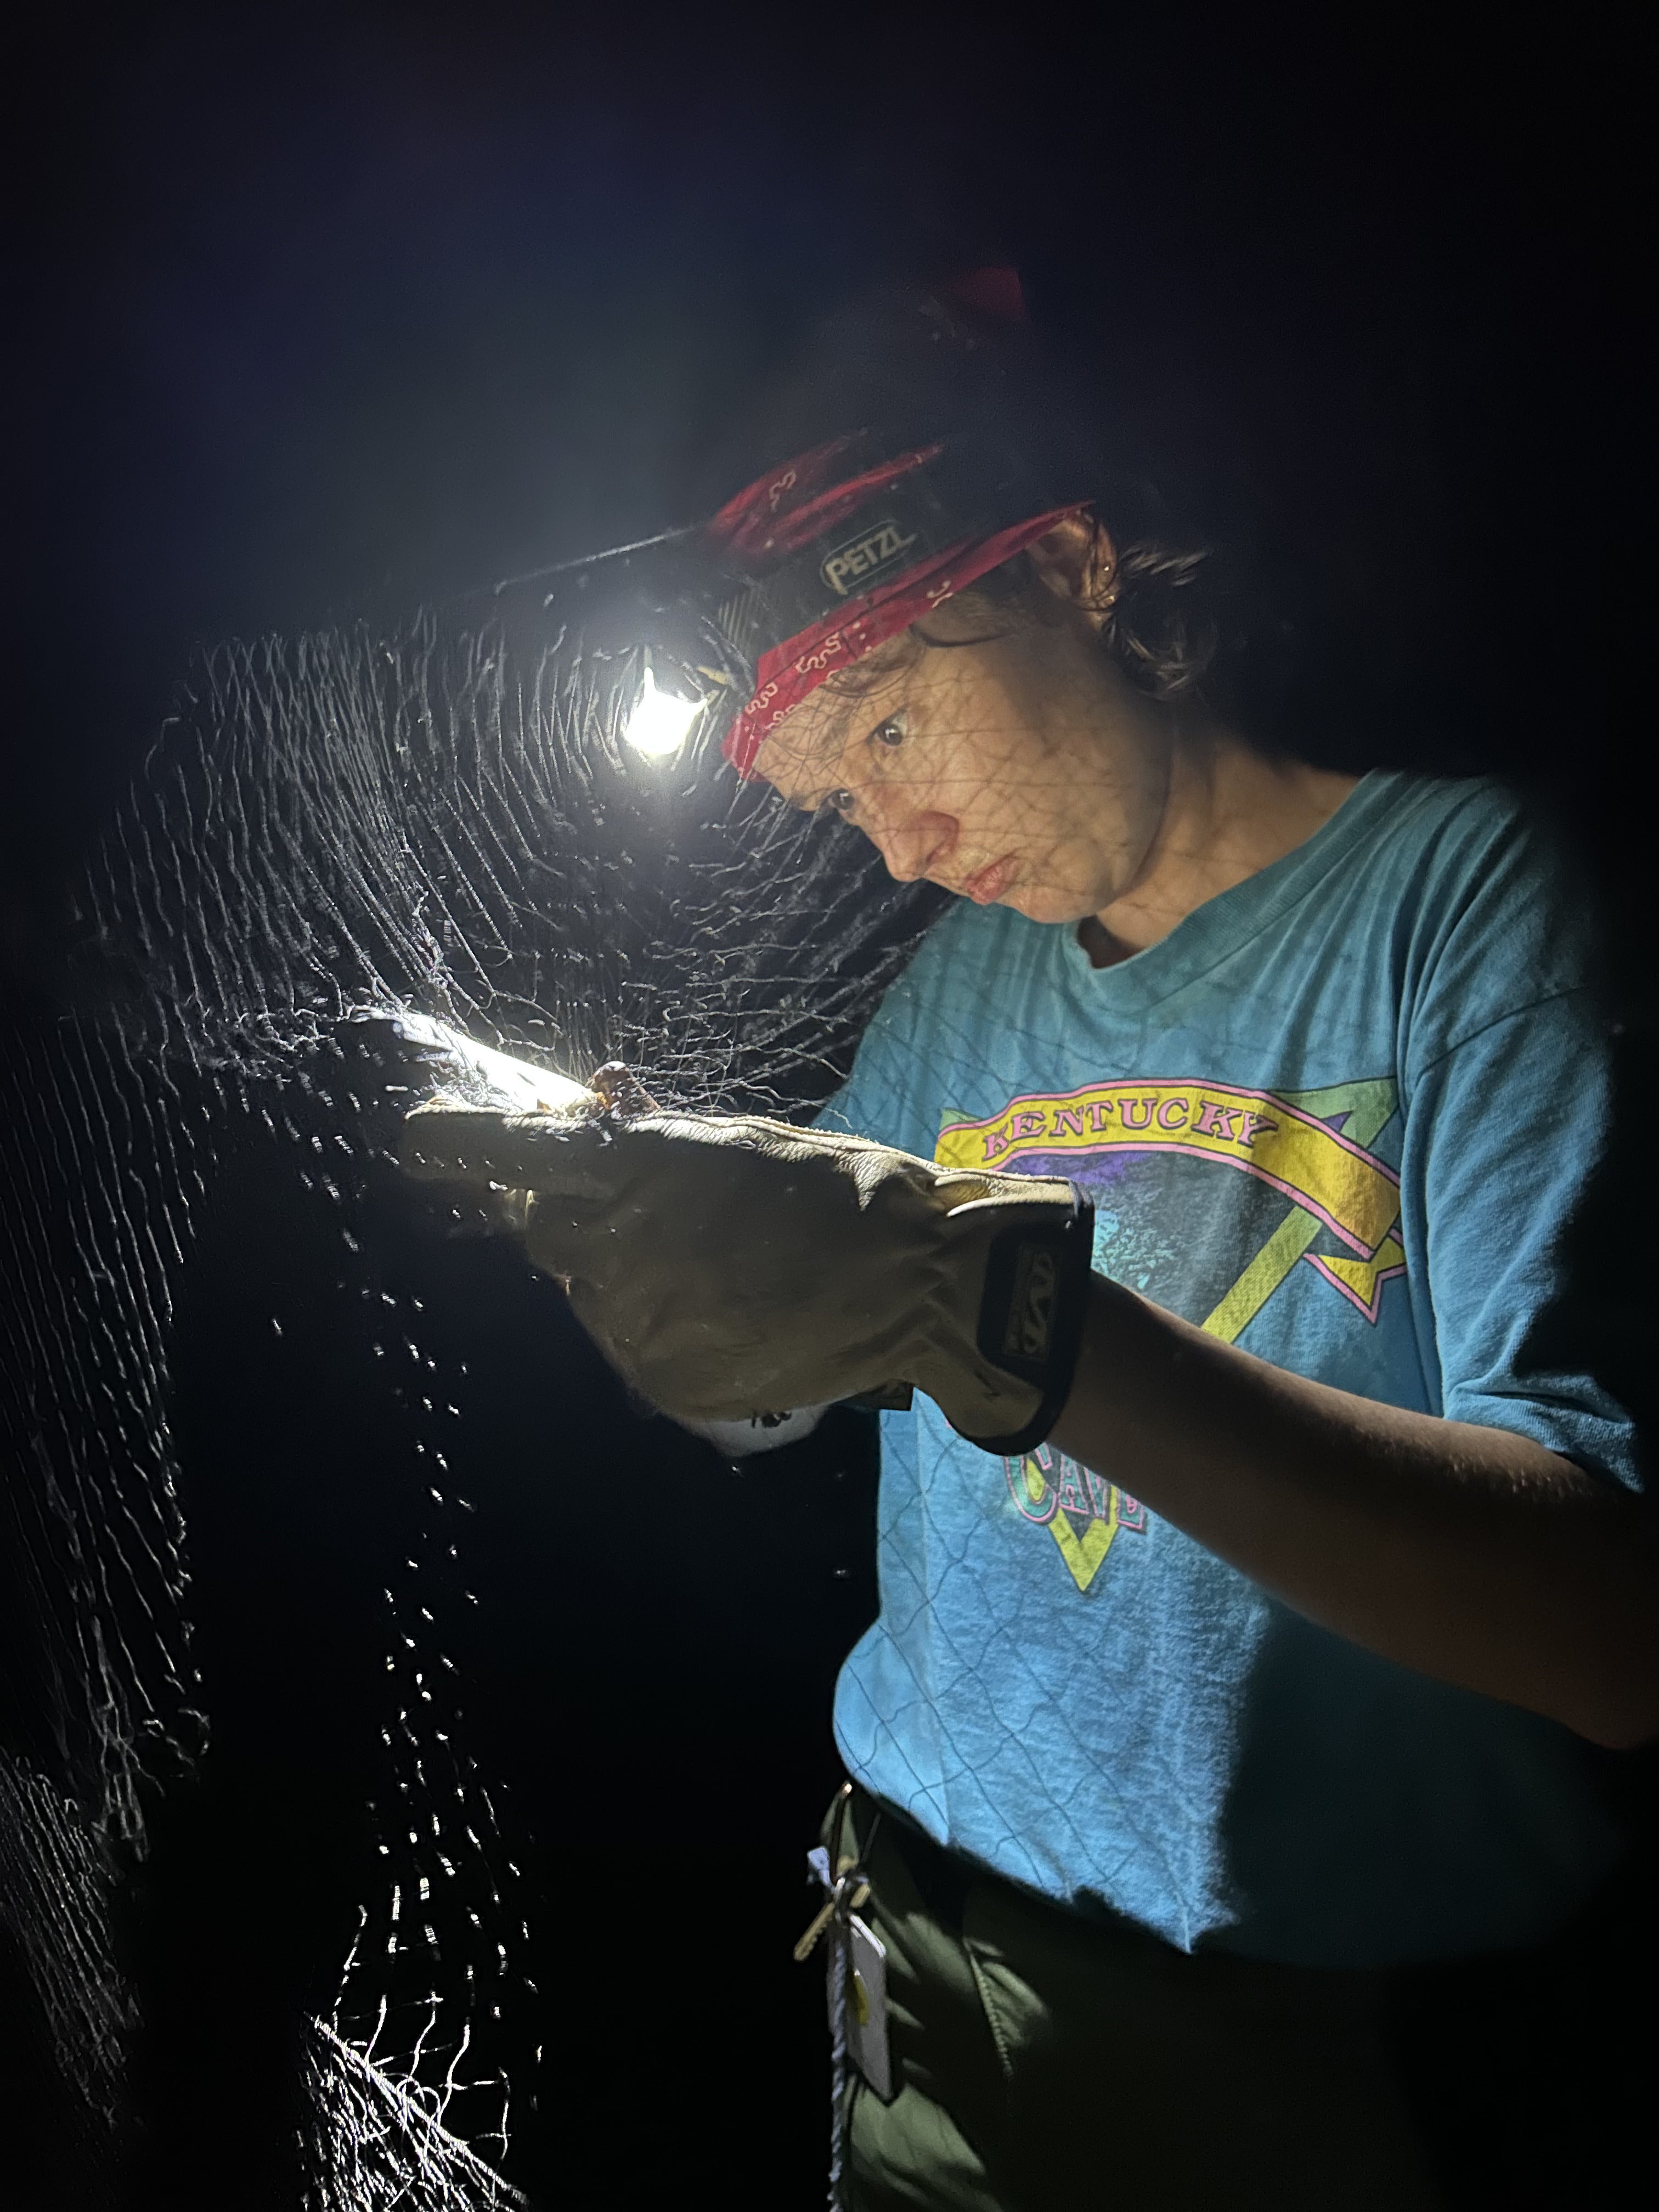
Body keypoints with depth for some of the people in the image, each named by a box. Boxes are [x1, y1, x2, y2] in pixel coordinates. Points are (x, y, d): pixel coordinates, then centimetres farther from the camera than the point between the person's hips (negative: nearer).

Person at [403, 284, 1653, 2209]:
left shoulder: (1456, 891, -15)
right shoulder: (958, 983, 2)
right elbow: (771, 1397, 9)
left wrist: (988, 1290, -38)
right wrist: (658, 1239, -11)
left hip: (1348, 2016, -4)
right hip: (932, 1928, 5)